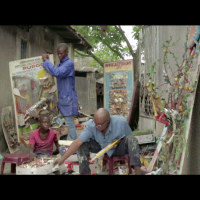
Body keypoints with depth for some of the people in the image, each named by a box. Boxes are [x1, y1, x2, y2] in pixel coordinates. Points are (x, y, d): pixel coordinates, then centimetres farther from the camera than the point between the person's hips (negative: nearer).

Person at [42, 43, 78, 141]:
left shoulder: (69, 63, -12)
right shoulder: (60, 64, 15)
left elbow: (57, 73, -26)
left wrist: (46, 61, -16)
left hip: (68, 99, -9)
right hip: (61, 98, 9)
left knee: (69, 124, -6)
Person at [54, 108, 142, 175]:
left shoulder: (121, 123, -29)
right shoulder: (91, 125, -27)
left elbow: (129, 139, -9)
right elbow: (77, 142, -30)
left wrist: (119, 142, -30)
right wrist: (63, 158, -34)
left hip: (118, 148, -2)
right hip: (102, 148, 2)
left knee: (131, 139, -33)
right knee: (82, 143, -22)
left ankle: (137, 171, -41)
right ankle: (85, 172, -19)